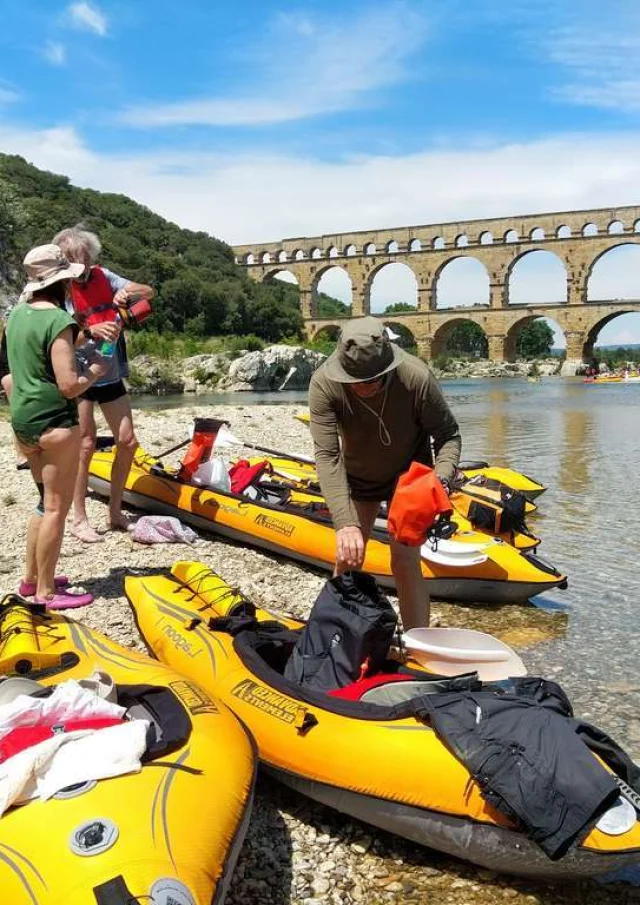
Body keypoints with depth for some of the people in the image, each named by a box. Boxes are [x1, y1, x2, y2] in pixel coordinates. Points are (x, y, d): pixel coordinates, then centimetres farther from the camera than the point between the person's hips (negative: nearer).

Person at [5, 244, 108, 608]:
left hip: (22, 418, 9)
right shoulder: (58, 320, -17)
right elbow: (69, 385, -21)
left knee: (47, 500, 21)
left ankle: (31, 578, 29)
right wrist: (95, 371, -4)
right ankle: (46, 591, 10)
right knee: (57, 507, 2)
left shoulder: (18, 313, 8)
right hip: (53, 421, -9)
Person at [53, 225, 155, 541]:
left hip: (110, 376, 5)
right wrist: (90, 330, -39)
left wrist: (128, 293, -20)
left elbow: (148, 292, 1)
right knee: (85, 446, -4)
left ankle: (115, 511, 19)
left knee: (127, 441, 5)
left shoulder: (103, 277, 3)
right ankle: (79, 519, 7)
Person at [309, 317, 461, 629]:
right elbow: (327, 456, -35)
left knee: (405, 562, -11)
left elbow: (448, 435, -21)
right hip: (358, 477, 2)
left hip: (409, 476, -2)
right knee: (347, 560, 2)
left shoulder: (416, 377, -34)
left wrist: (440, 480, -41)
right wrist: (345, 523, -44)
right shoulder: (324, 384, -31)